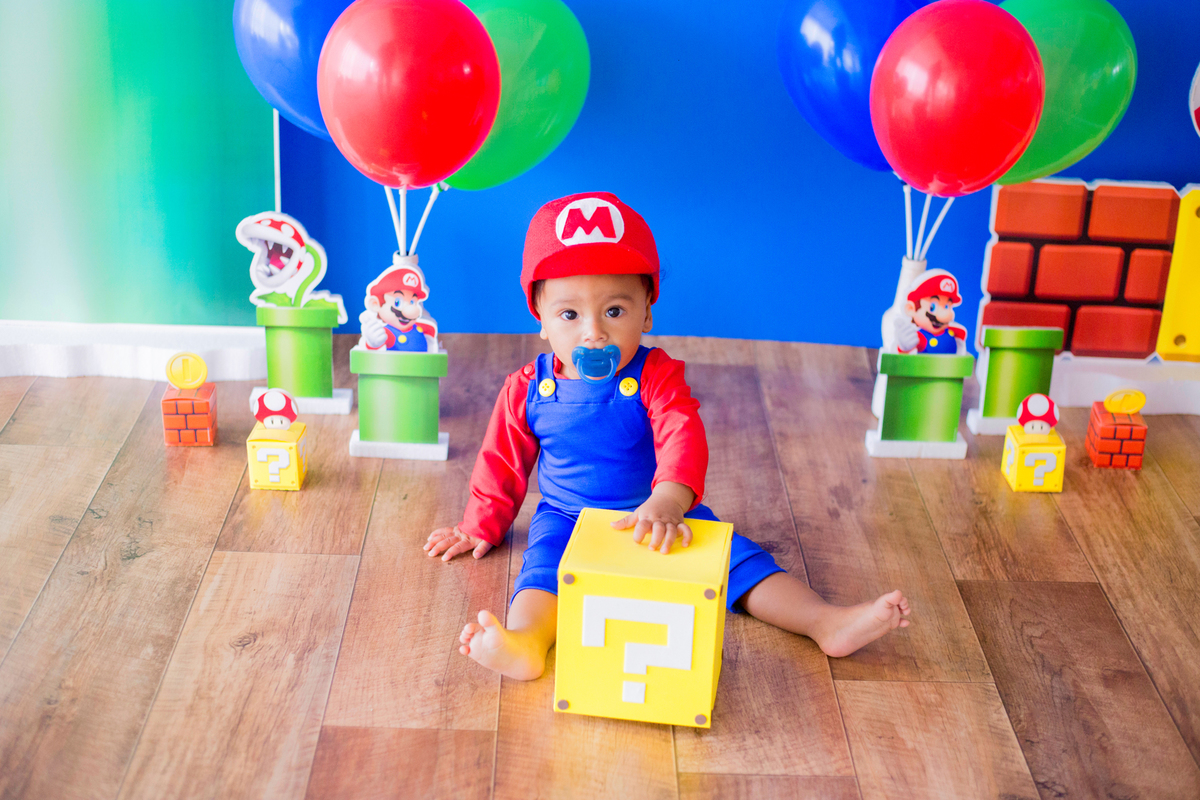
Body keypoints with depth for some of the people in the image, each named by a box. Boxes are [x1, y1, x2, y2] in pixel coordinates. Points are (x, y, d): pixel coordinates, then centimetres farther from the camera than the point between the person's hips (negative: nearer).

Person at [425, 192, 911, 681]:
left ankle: (827, 623, -20)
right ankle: (525, 643, -58)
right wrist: (481, 527, 15)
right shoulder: (528, 390, -5)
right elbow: (503, 462, 10)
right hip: (566, 521, -1)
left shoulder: (657, 377, -11)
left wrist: (667, 502, -46)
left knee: (737, 556, -13)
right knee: (544, 568, -31)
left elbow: (684, 440, -27)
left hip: (658, 516, 1)